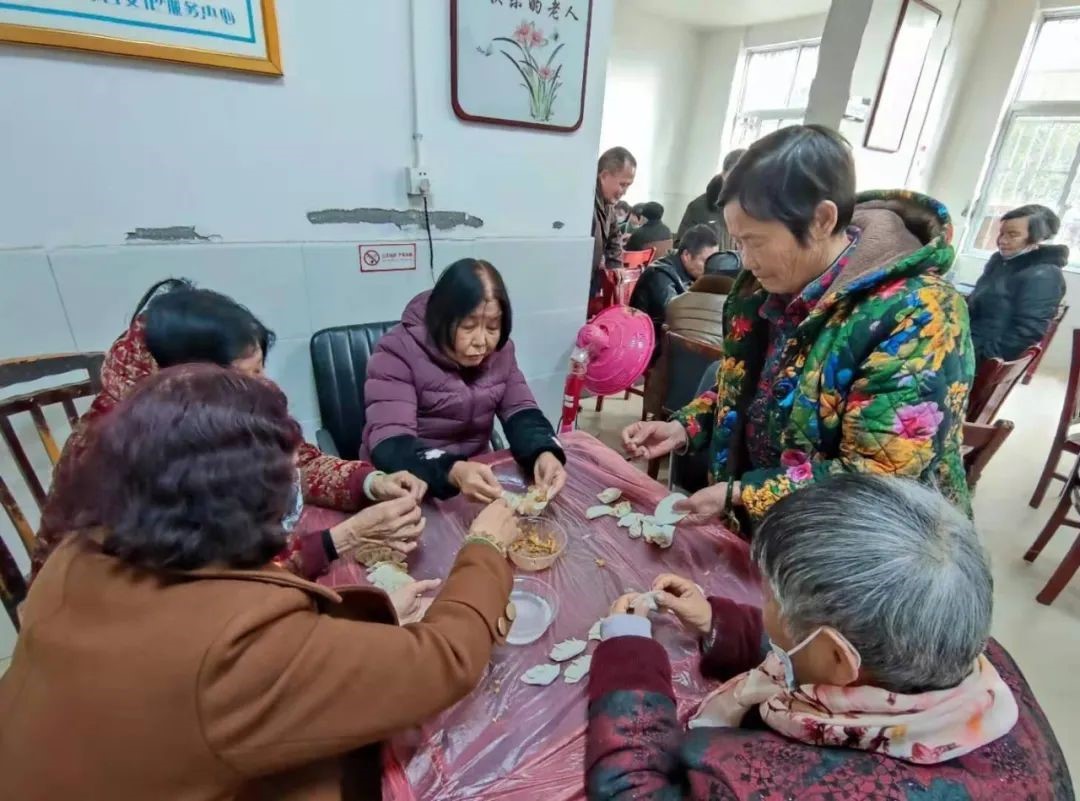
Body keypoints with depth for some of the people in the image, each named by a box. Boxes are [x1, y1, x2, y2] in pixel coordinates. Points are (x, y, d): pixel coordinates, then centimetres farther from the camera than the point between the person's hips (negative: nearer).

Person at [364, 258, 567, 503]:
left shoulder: (499, 350, -2)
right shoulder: (398, 352, -17)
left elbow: (520, 410, -3)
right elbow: (388, 443, -25)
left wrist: (544, 453, -25)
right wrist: (453, 472, -42)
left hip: (475, 475, 4)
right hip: (410, 488, -3)